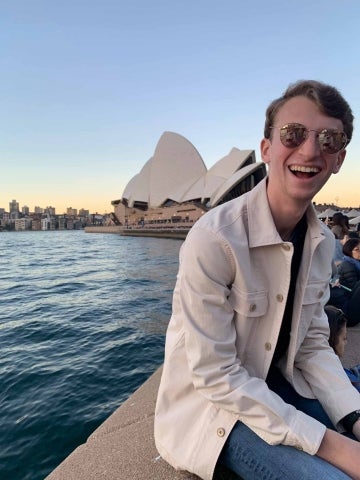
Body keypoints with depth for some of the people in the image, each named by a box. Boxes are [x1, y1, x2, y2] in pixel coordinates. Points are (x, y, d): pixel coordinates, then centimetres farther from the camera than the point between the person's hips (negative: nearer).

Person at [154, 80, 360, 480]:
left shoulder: (322, 241, -4)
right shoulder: (214, 238, -28)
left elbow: (313, 345, 1)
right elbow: (215, 376, -24)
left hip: (277, 386, 6)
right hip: (211, 403, -6)